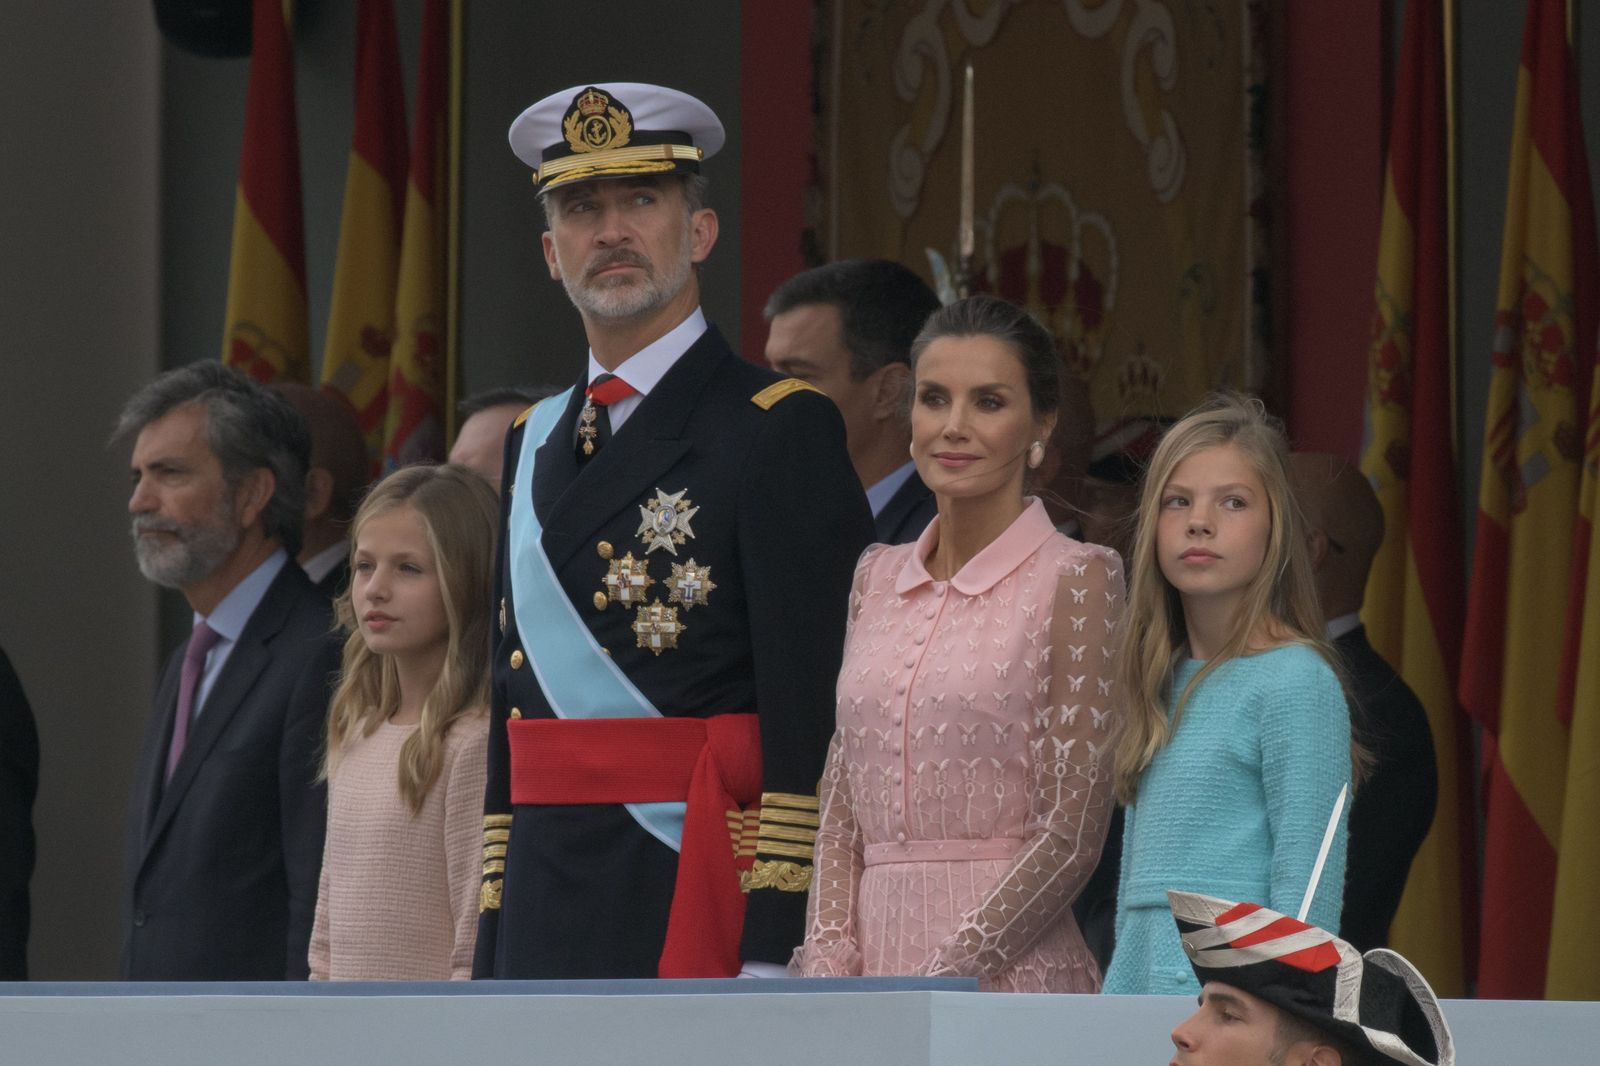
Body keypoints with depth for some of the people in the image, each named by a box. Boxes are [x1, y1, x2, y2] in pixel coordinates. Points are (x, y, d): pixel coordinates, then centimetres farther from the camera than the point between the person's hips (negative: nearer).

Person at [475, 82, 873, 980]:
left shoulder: (781, 428, -4)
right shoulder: (536, 443, 19)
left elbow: (814, 719, -11)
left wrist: (772, 953, -17)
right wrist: (493, 963, 15)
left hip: (698, 903, -7)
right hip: (548, 922, 7)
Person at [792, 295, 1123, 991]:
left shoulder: (1076, 579, -4)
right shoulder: (877, 578, 14)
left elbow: (1072, 834, -9)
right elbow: (842, 810, 13)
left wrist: (937, 990, -13)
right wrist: (829, 971, -1)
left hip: (1007, 978, -5)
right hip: (877, 962, 5)